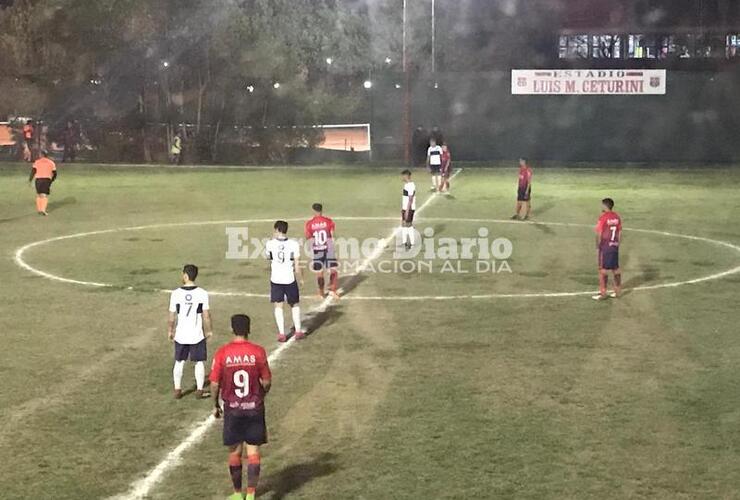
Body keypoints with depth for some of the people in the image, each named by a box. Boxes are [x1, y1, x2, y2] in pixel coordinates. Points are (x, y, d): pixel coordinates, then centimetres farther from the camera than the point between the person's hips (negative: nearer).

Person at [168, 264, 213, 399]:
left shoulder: (176, 293, -10)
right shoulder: (202, 293, -12)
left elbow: (172, 316, -4)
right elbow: (206, 315, -9)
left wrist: (170, 330, 11)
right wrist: (209, 330, 6)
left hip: (180, 335, 1)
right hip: (197, 335, -1)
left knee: (179, 362, 17)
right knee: (200, 362, 13)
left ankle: (177, 390, 21)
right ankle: (199, 390, 14)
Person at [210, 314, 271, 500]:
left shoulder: (222, 353, -8)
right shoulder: (258, 352, -8)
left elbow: (215, 384, -5)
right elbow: (267, 382, -4)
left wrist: (216, 405, 11)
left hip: (232, 409, 0)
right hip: (254, 408, 0)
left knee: (235, 453, 13)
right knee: (253, 452, 7)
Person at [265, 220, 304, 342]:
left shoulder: (270, 244, -8)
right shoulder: (294, 244, -11)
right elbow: (297, 266, -9)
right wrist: (300, 278, 7)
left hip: (275, 279, 0)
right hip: (290, 279, 0)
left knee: (278, 306, 9)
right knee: (295, 305, 17)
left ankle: (281, 334, 5)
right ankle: (298, 331, 17)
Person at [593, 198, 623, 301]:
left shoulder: (603, 217, -14)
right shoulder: (617, 217, 6)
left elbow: (599, 234, -14)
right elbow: (620, 232, 10)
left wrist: (597, 245, -2)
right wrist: (618, 244, 17)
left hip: (605, 247, -7)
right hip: (615, 246, 7)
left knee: (603, 269, -2)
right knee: (615, 268, 12)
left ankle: (603, 293, -1)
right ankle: (617, 291, 18)